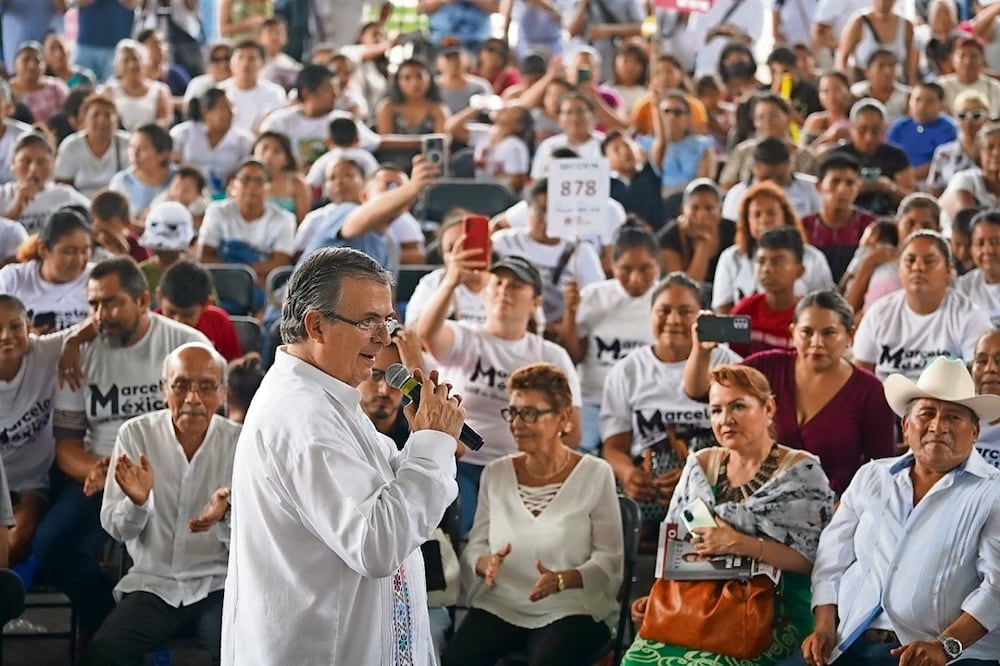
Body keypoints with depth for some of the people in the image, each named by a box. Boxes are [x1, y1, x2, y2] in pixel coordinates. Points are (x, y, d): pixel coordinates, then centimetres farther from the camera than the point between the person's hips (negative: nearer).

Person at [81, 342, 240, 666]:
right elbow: (116, 530, 0)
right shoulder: (135, 434, -2)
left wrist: (226, 516, -28)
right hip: (153, 582, 1)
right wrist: (136, 501, -23)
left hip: (217, 582, -1)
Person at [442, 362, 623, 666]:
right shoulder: (496, 474, 10)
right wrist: (485, 564, -13)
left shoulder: (594, 474, -1)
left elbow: (609, 560, -4)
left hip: (572, 609, -3)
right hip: (500, 605, 3)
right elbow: (475, 545, 12)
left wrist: (561, 580, -21)